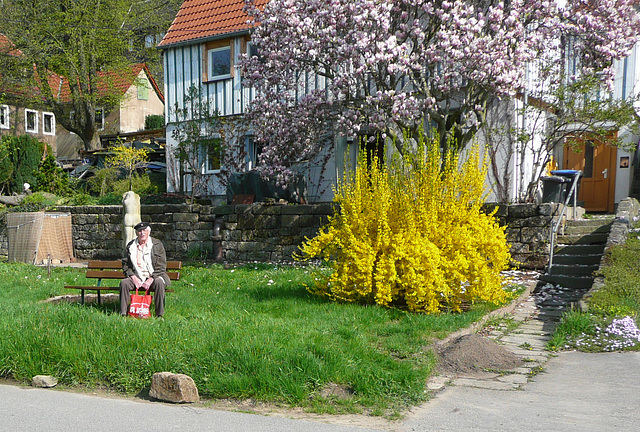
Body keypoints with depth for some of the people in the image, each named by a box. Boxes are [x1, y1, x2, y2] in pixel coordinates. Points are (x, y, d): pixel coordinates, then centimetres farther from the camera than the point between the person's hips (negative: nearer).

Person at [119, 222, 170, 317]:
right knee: (124, 283, -25)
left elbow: (161, 266, -3)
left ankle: (159, 314, -27)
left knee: (159, 283, -34)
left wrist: (150, 280, -16)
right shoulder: (131, 246, 10)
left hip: (153, 277, -2)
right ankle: (123, 313, -18)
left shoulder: (157, 244, 2)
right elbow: (126, 265, 11)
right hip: (137, 278, 3)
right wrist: (133, 277, -9)